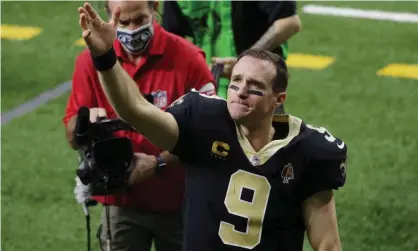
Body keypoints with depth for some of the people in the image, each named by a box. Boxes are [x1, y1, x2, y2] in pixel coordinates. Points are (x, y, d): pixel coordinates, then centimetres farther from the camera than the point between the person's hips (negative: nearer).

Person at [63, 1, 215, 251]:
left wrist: (159, 162, -22)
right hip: (121, 203, 2)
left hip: (177, 203, -2)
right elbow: (73, 137, 2)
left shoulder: (187, 58, -10)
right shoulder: (92, 61, -2)